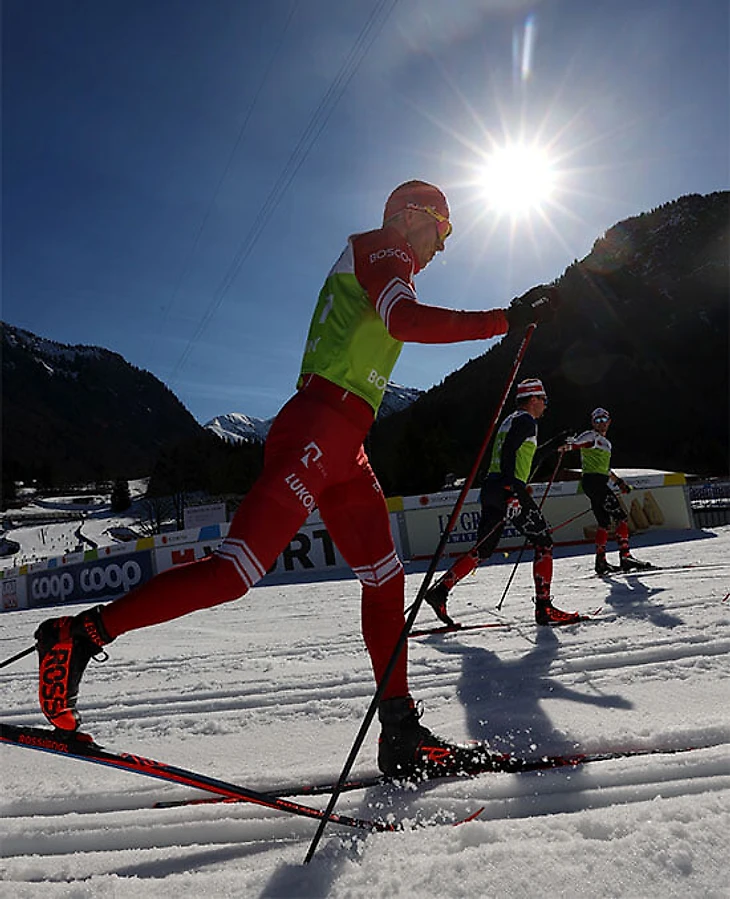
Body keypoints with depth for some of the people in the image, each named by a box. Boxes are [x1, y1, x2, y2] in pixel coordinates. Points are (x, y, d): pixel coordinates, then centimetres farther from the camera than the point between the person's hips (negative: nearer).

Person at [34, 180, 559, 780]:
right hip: (317, 431, -10)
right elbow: (407, 321, -19)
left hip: (344, 447, 10)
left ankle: (401, 734, 13)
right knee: (240, 568, -15)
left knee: (385, 578, 7)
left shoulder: (376, 267, 32)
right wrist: (506, 320, -14)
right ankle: (80, 635, -1)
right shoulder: (378, 249, 2)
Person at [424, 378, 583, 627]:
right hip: (508, 487, -9)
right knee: (544, 543, 1)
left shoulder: (510, 420, 25)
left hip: (491, 487, 9)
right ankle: (544, 608, 1)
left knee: (483, 550, 9)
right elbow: (508, 452, -19)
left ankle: (439, 590, 3)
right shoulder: (526, 420, -4)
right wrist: (512, 493, -26)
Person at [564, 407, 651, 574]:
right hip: (592, 480, -9)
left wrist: (618, 481, 29)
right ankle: (625, 557, -14)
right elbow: (576, 443, -18)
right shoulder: (591, 436, 0)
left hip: (600, 482, 9)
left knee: (604, 522, 6)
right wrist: (567, 444, -40)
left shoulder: (606, 443, 26)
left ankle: (601, 561, 7)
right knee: (620, 516, -12)